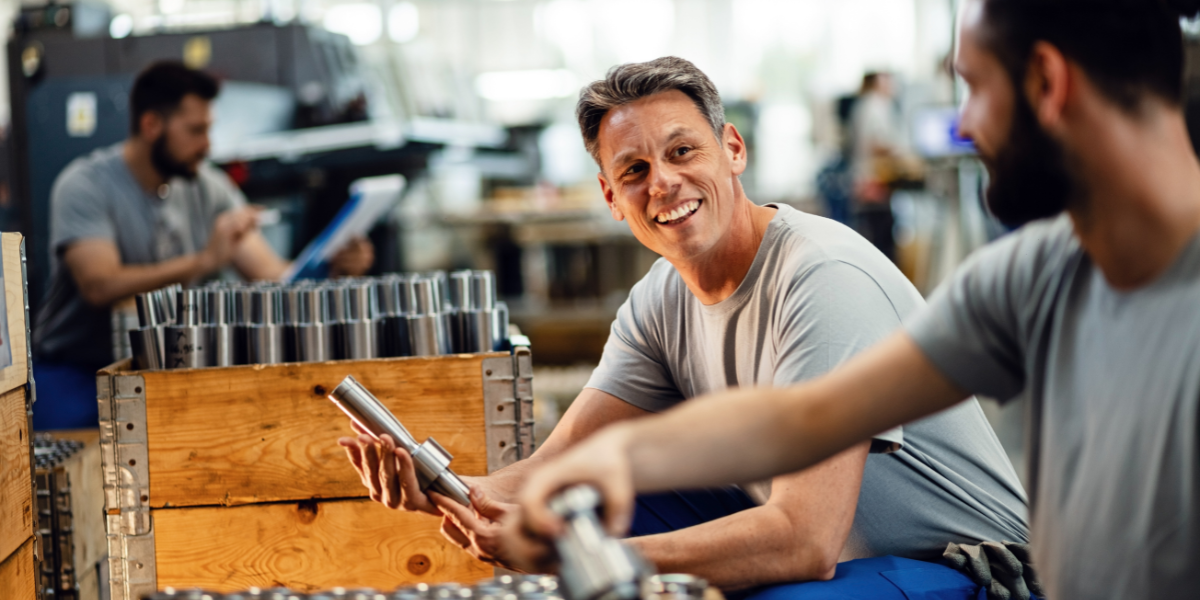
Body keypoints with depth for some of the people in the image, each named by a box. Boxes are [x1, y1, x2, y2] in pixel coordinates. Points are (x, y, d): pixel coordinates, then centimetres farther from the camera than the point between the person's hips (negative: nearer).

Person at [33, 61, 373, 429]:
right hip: (76, 372, -4)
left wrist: (333, 268, -27)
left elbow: (273, 276, -6)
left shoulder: (209, 188, 2)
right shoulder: (84, 185, -14)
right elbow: (100, 285, -30)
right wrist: (204, 261, -38)